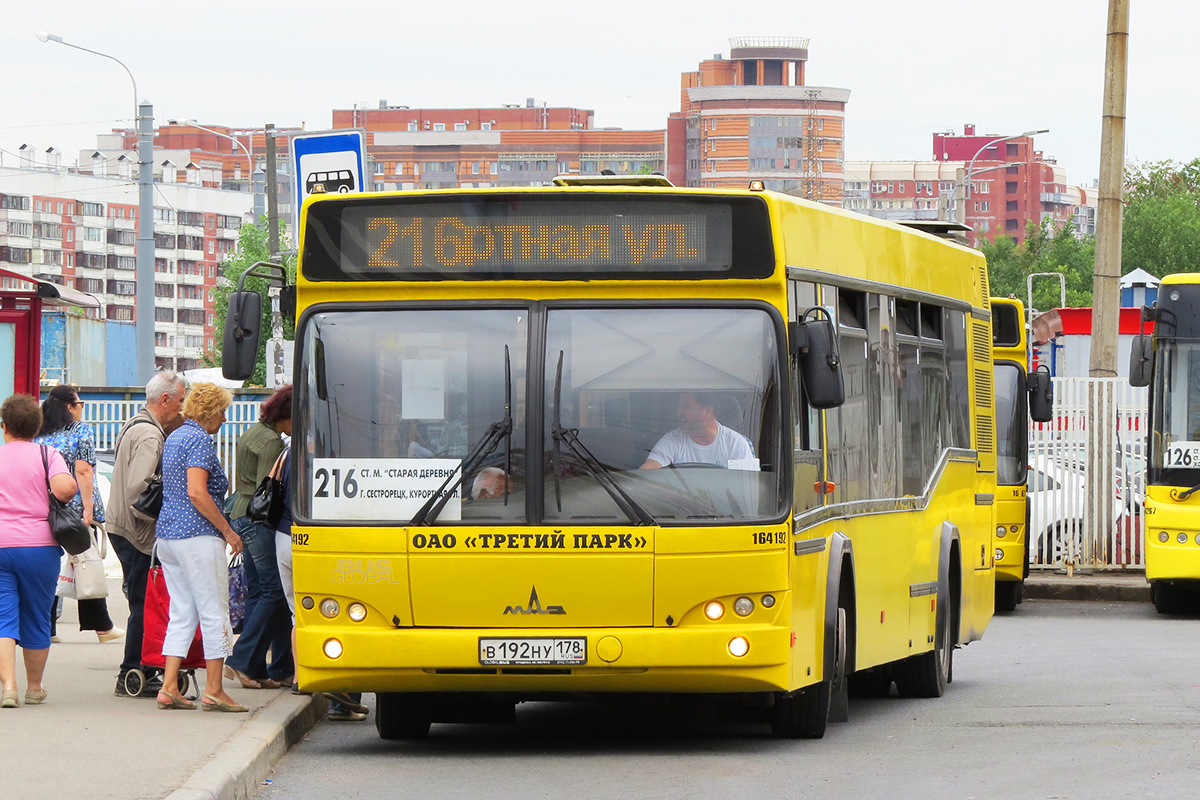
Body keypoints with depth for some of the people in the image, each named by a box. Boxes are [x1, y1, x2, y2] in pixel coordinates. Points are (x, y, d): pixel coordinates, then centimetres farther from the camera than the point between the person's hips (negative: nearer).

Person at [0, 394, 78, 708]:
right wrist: (55, 501, 4)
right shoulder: (47, 455, 0)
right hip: (39, 546, 0)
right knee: (36, 619, 13)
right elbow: (65, 487, -17)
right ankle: (34, 688, 24)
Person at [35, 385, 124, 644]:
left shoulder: (39, 436, 10)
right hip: (76, 507, -4)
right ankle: (100, 626, 12)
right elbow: (83, 471, -13)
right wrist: (88, 508, -15)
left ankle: (46, 629, 0)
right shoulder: (81, 431, -5)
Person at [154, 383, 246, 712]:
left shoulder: (173, 438, 17)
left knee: (181, 613, 10)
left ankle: (168, 688, 4)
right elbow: (196, 493, -21)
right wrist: (227, 530, -15)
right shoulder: (199, 440, -12)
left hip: (166, 534, 9)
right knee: (214, 612, -3)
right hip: (197, 536, -9)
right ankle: (214, 691, -3)